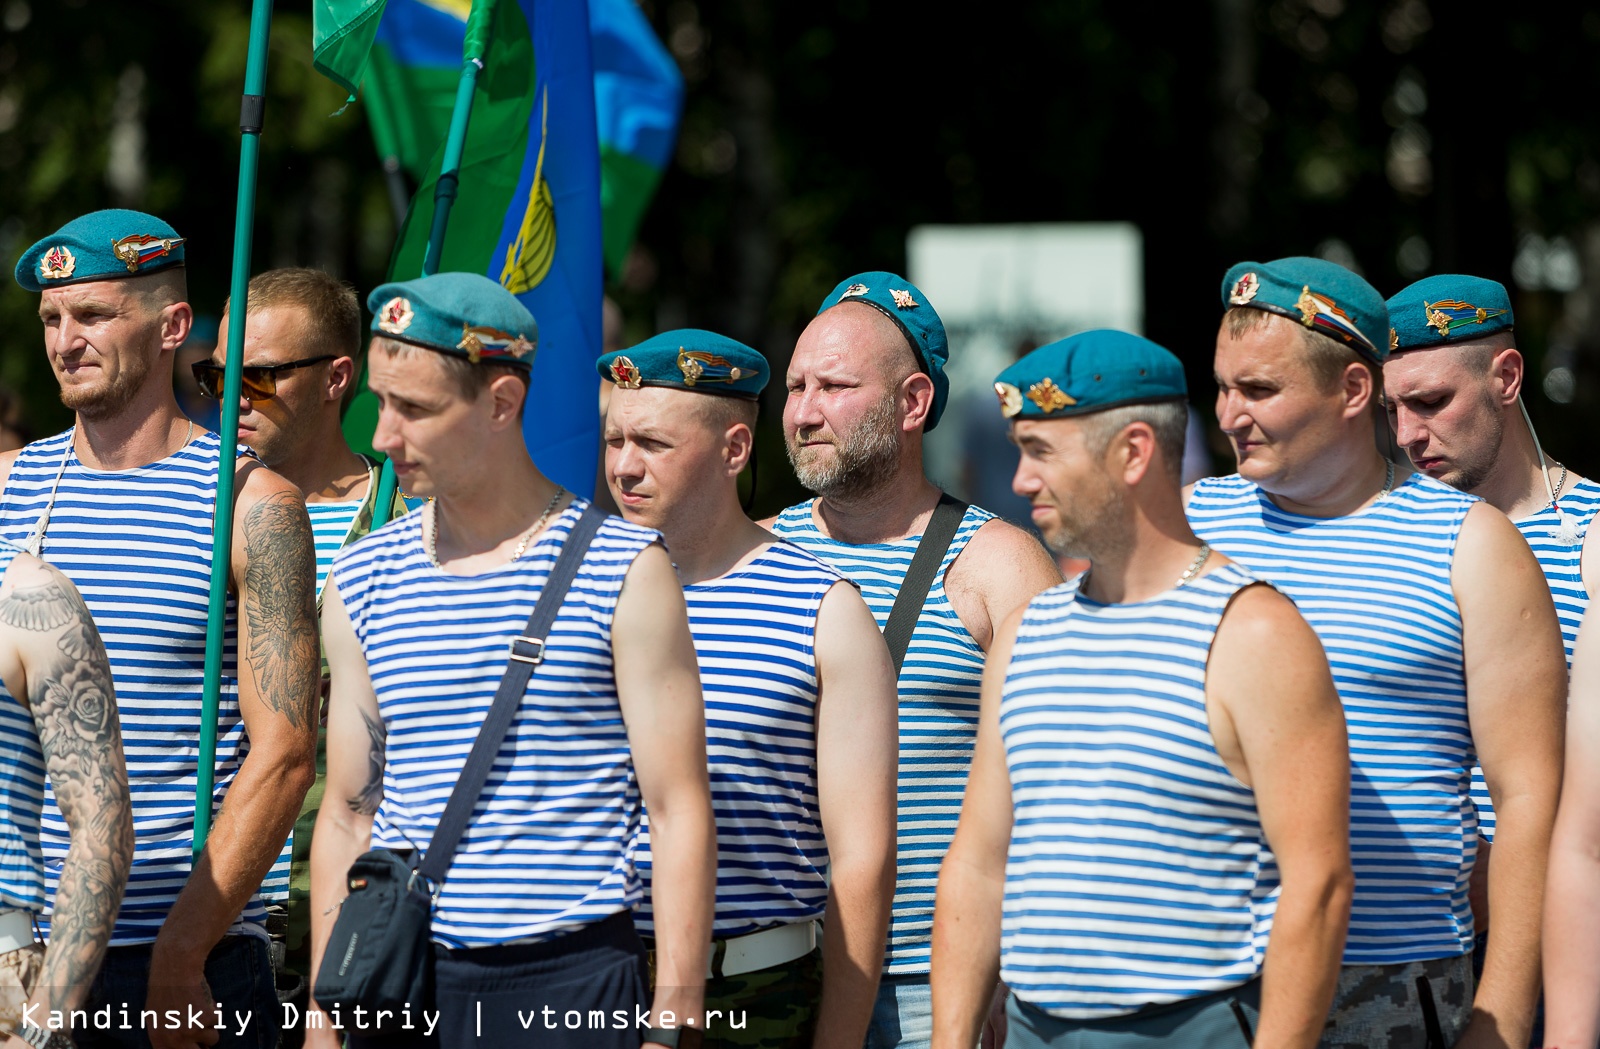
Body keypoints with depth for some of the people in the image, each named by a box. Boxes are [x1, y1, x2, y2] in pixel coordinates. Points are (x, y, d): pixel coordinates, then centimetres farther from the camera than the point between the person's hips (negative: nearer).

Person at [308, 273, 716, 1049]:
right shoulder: (362, 582, 10)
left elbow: (680, 813, -3)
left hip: (574, 983, -3)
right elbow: (347, 817, 14)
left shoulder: (624, 572, -2)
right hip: (402, 981, 3)